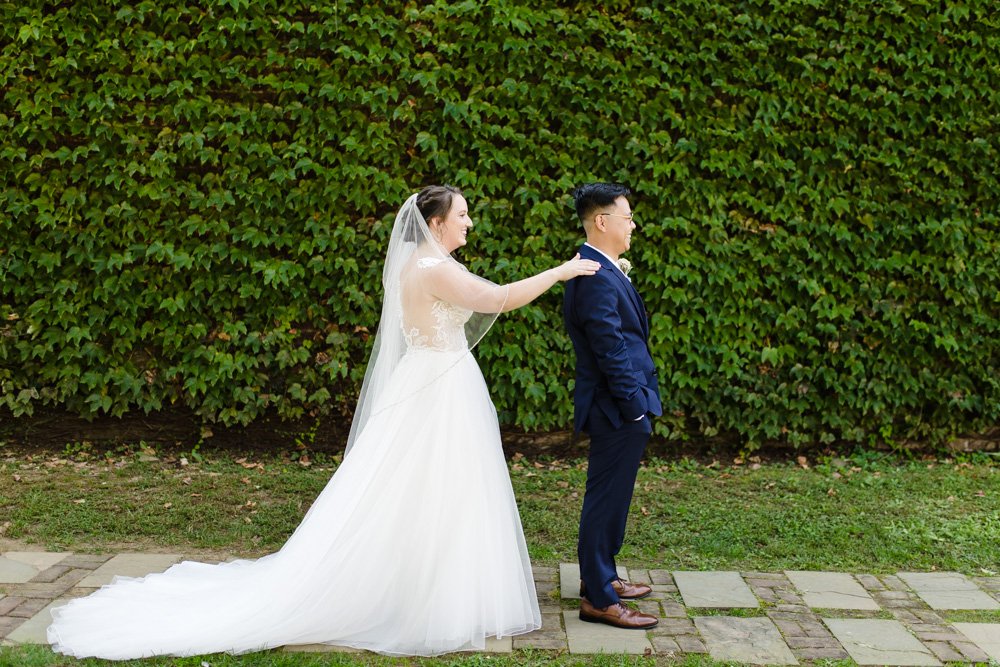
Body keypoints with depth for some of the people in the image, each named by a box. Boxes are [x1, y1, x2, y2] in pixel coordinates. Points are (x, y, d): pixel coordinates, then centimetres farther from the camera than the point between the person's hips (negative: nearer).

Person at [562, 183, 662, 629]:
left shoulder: (600, 270, 13)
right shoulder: (597, 278, -21)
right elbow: (611, 351, -22)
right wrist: (634, 405, -20)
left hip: (615, 408, 11)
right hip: (617, 408, -11)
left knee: (608, 496, 20)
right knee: (607, 498, -2)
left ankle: (599, 577, 34)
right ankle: (598, 600, 7)